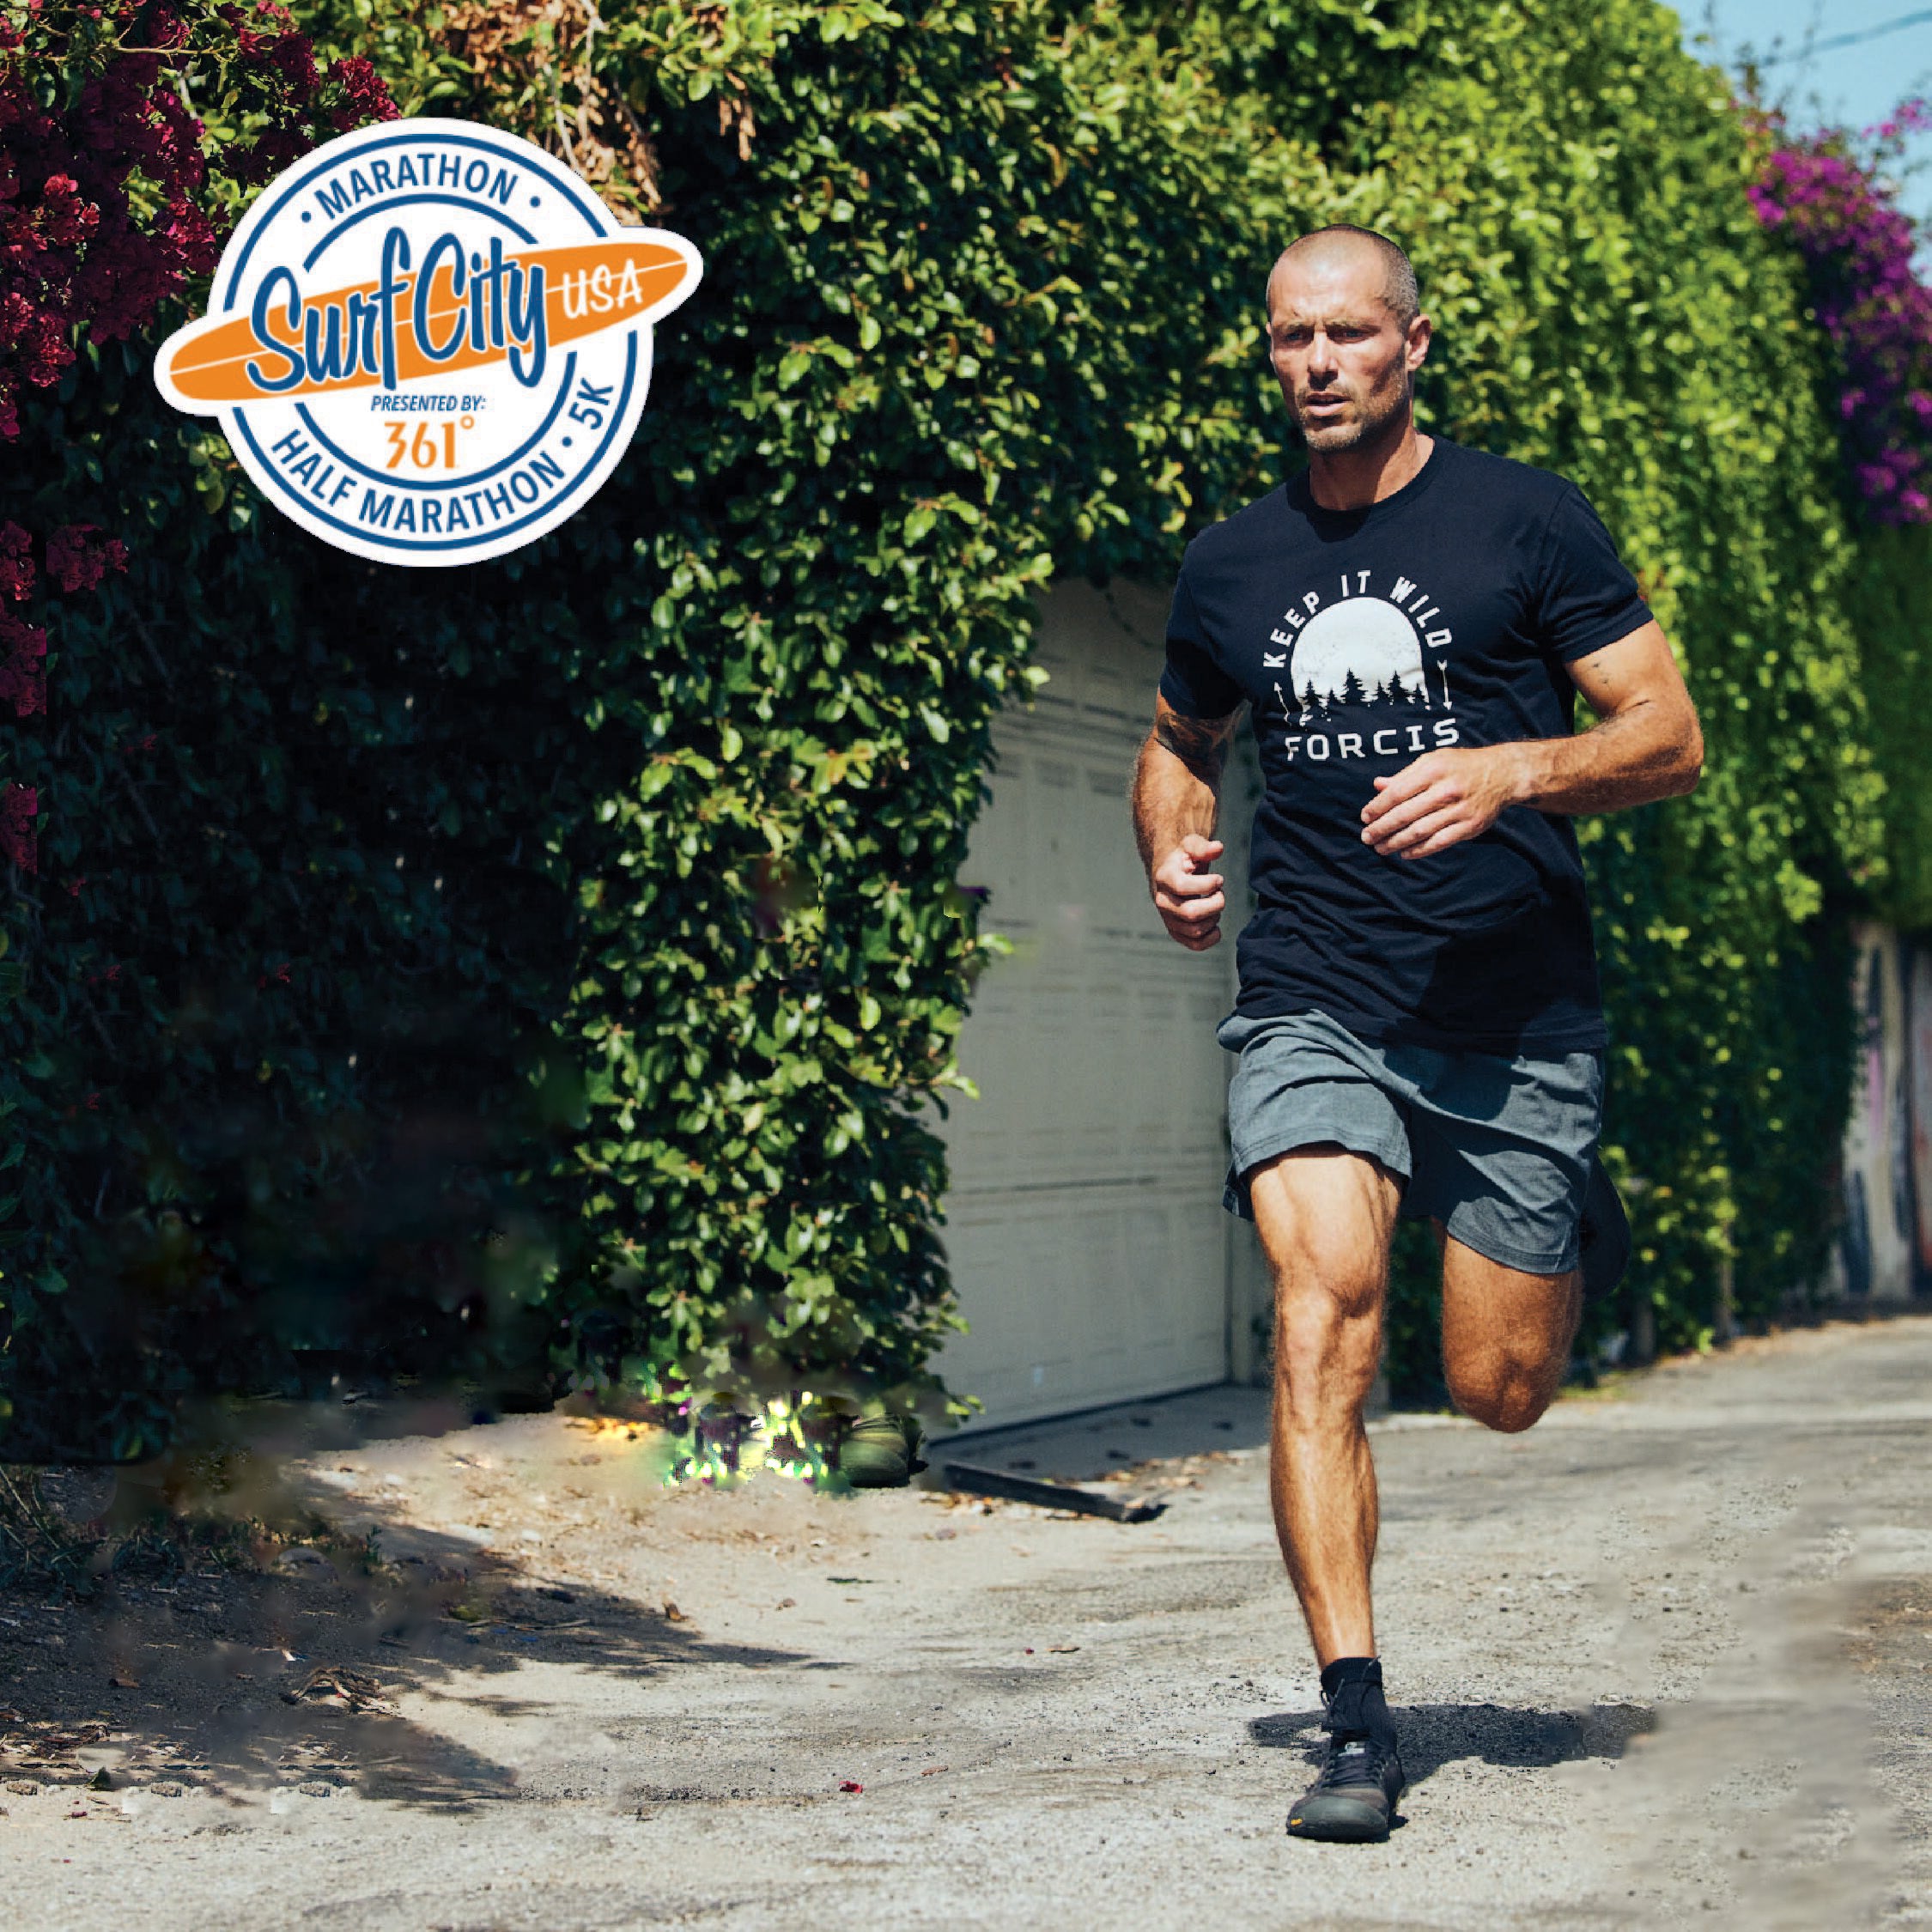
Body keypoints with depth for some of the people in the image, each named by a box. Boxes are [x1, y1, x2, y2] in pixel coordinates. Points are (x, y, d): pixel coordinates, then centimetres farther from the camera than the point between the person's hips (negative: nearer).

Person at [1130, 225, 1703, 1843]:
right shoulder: (1231, 568, 9)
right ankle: (1358, 1730, -16)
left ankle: (1577, 1225, 43)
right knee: (1325, 1319, -20)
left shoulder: (1526, 520, 0)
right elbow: (1181, 740, 27)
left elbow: (1670, 739, -2)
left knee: (1499, 1390, 6)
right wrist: (1172, 853, 5)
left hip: (1517, 1015, -1)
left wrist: (1512, 770, -20)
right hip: (1312, 1007, 1)